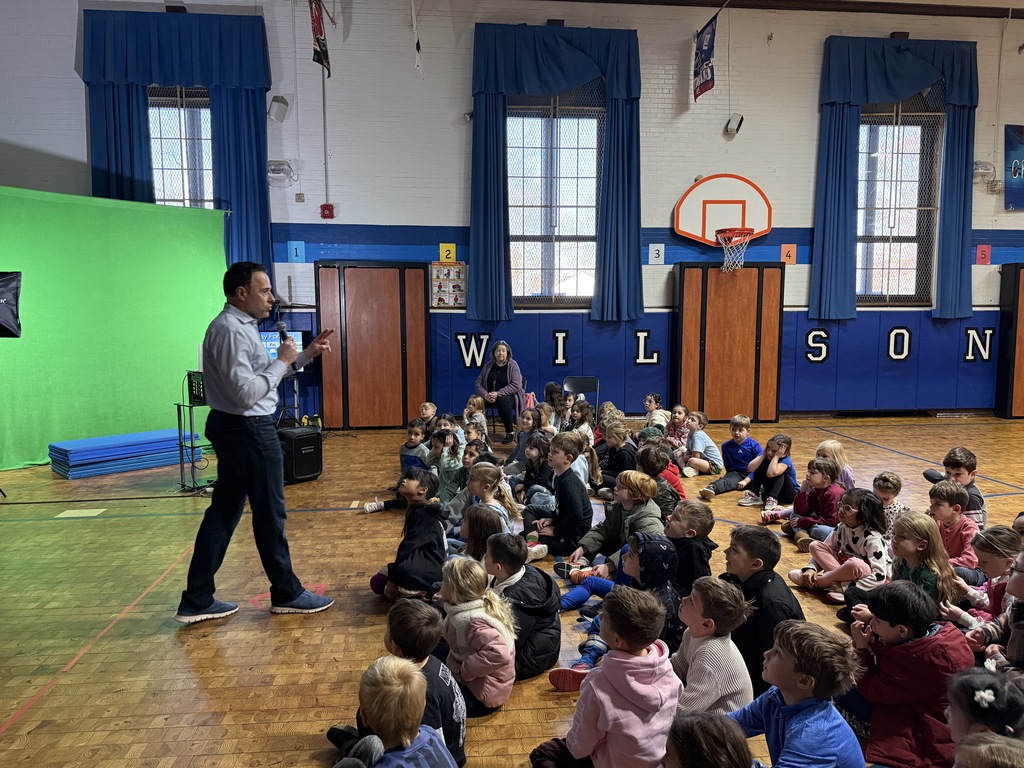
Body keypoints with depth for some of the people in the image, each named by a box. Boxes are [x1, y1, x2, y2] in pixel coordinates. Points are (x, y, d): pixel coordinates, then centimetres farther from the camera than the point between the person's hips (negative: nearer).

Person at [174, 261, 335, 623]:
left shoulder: (238, 326, 14)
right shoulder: (231, 331, -19)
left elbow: (259, 376, 18)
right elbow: (246, 393, -26)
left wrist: (306, 354, 12)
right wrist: (281, 362, -16)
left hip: (234, 428, 10)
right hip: (249, 431, -10)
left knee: (224, 511, 13)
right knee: (269, 513, 3)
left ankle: (196, 601, 20)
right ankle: (287, 593, 19)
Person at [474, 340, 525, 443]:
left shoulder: (512, 365, -6)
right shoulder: (488, 365, 7)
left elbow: (516, 385, -15)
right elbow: (478, 383, 5)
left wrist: (498, 394, -22)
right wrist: (485, 395, -15)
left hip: (510, 396, -4)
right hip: (490, 397, 4)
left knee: (502, 401, -39)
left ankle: (510, 433, -26)